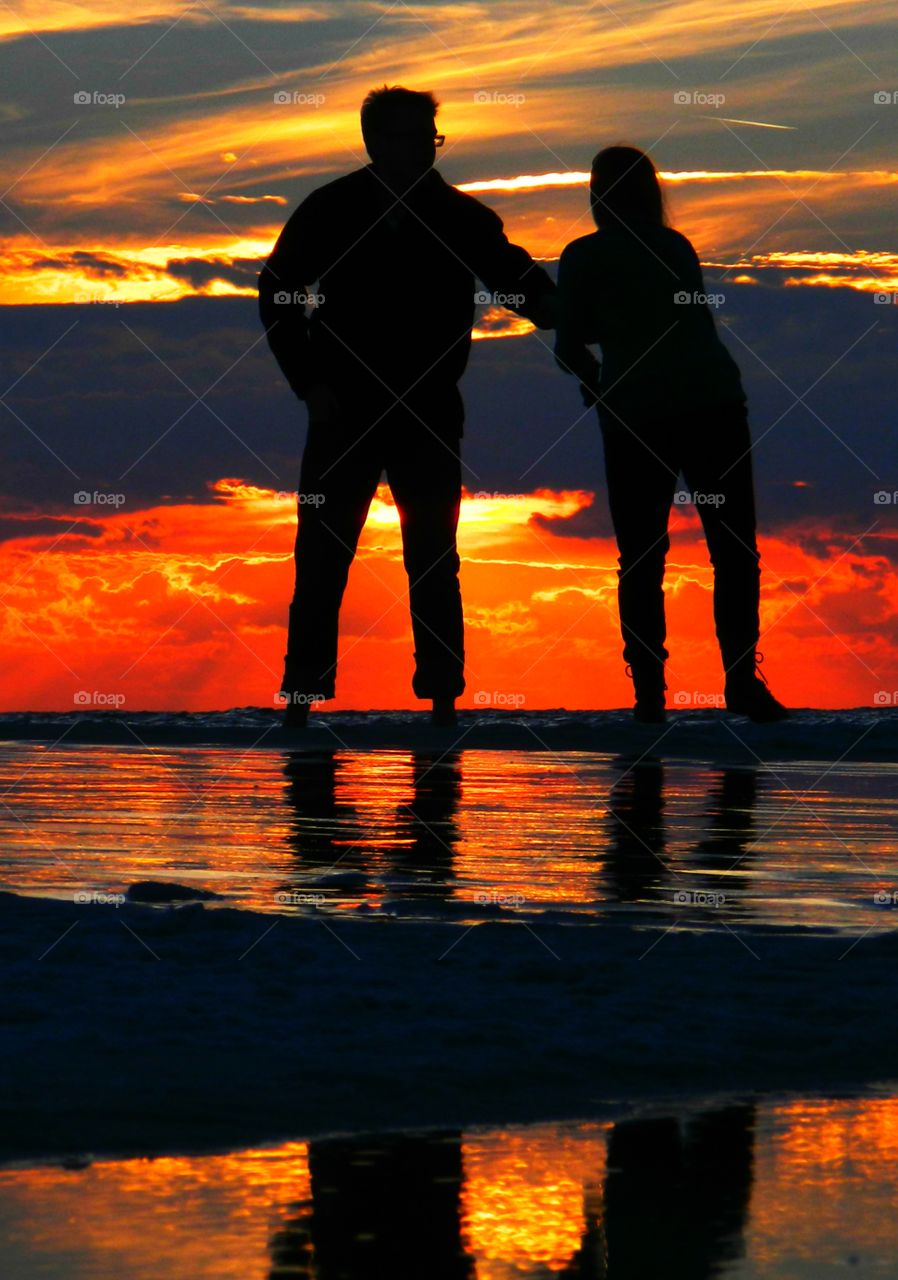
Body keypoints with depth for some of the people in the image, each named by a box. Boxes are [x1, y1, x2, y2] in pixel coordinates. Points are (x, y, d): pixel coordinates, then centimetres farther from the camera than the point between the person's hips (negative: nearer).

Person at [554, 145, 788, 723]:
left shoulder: (584, 257, 5)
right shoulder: (677, 246, 14)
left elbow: (571, 344, 4)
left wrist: (591, 376, 26)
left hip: (637, 415, -2)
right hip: (714, 403, 2)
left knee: (641, 559, 5)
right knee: (734, 549, 5)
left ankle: (650, 690, 0)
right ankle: (742, 680, 0)